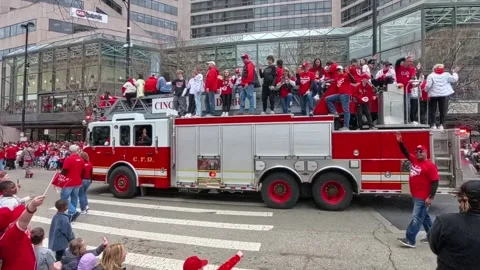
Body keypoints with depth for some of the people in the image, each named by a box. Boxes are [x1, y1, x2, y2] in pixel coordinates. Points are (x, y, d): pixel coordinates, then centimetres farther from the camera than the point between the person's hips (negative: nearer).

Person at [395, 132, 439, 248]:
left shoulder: (430, 165, -15)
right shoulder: (414, 160, 6)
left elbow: (435, 182, -17)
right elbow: (405, 153, 15)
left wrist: (431, 197, -21)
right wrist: (400, 142, 0)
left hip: (422, 198, -9)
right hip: (415, 196, 9)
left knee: (417, 218, -5)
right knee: (424, 216, 18)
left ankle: (410, 240, -2)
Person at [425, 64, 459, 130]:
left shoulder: (431, 76, -5)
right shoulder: (446, 75, 2)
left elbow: (428, 85, -13)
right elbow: (454, 79, 8)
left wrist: (426, 90, 5)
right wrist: (455, 72, 23)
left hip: (433, 95, -2)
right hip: (444, 95, 2)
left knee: (432, 111, 6)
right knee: (443, 111, 10)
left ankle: (433, 125, 2)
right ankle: (441, 124, 9)